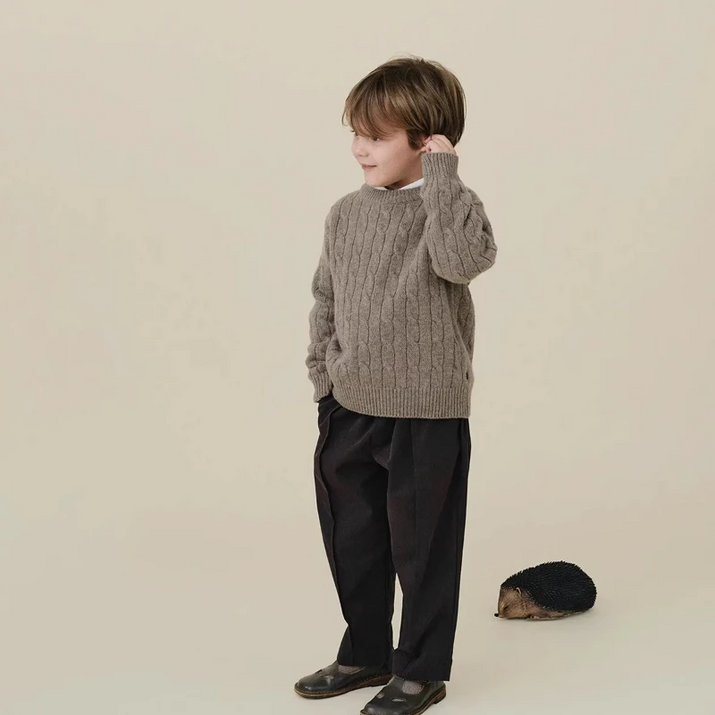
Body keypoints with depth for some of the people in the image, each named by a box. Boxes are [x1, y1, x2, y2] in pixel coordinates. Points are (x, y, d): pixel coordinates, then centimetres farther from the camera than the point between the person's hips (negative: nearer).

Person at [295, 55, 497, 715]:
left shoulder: (449, 208, -10)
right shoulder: (346, 214, 6)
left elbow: (465, 258, -34)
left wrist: (440, 174, -27)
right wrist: (323, 376, 9)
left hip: (427, 415, -6)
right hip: (351, 411, 6)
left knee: (423, 547, 7)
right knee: (351, 541, 18)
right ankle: (366, 654, 37)